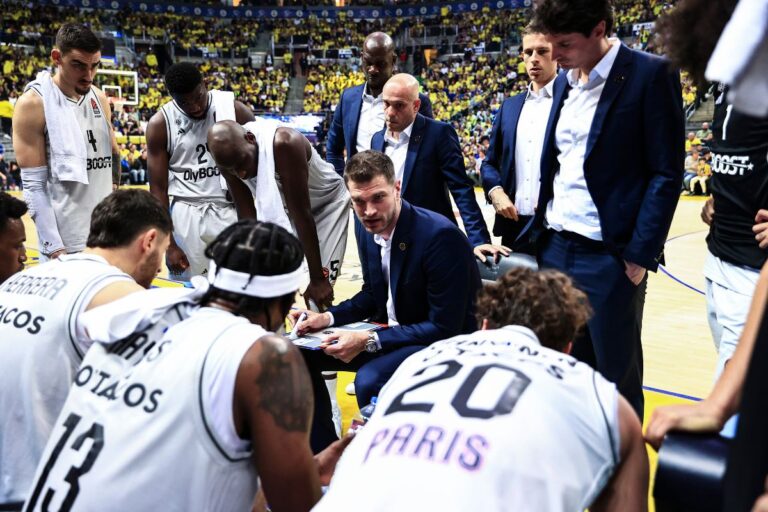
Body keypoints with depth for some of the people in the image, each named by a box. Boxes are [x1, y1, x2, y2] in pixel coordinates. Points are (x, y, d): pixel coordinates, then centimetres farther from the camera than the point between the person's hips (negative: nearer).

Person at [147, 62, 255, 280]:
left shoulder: (235, 110, -5)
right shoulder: (160, 124, -5)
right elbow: (158, 188, -1)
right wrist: (169, 244, -5)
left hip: (232, 211, 0)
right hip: (186, 215, 0)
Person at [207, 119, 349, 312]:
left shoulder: (284, 144, -39)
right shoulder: (230, 156, -21)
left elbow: (301, 213, -34)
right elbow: (246, 217, -13)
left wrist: (317, 279, -28)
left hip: (327, 201, -5)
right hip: (282, 207, 5)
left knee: (319, 294, -12)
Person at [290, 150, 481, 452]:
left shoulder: (441, 235, -26)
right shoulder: (368, 229, -2)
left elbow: (444, 328, -24)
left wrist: (369, 341, -27)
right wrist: (328, 318, -3)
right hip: (391, 329, 8)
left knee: (369, 380, -34)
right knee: (300, 354, 2)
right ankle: (323, 452, 15)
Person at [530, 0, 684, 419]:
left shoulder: (650, 75, -8)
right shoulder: (564, 83, 12)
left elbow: (667, 173, -10)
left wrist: (640, 255, -14)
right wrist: (542, 235, 10)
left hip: (609, 257, -6)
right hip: (556, 249, 6)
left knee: (617, 379, 6)